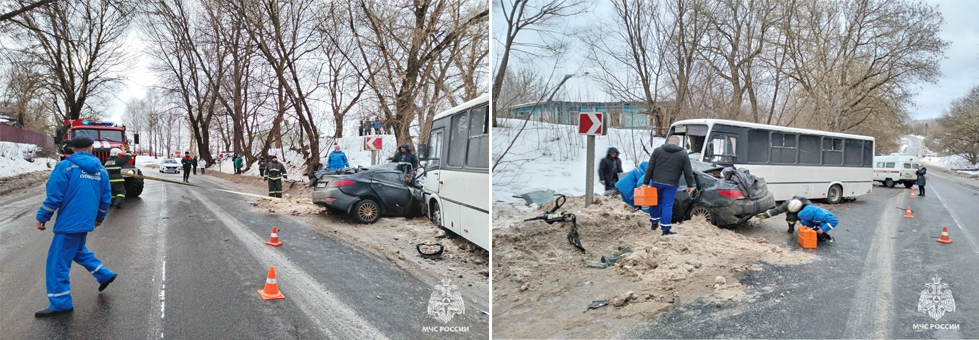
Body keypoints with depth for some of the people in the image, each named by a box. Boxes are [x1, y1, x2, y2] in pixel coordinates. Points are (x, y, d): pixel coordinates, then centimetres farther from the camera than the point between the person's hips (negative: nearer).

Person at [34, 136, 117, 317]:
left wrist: (42, 217, -1)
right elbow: (106, 197, 12)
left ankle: (60, 303, 6)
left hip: (69, 222, -7)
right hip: (85, 221, 7)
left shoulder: (66, 166, -11)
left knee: (57, 262, 1)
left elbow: (54, 196, -13)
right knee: (78, 251, 30)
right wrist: (100, 217, 25)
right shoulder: (101, 169, 7)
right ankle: (105, 275, 29)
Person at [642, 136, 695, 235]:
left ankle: (654, 223, 30)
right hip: (671, 184, -2)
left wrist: (646, 182, 3)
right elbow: (688, 171, 0)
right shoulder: (683, 154, 1)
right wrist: (690, 185, 9)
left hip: (656, 182, 2)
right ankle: (666, 229, 2)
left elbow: (649, 168, 0)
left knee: (656, 202, 19)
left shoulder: (657, 150, 3)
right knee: (667, 205, 2)